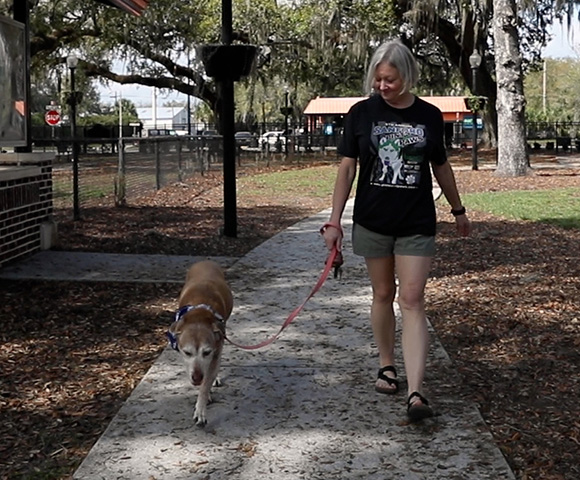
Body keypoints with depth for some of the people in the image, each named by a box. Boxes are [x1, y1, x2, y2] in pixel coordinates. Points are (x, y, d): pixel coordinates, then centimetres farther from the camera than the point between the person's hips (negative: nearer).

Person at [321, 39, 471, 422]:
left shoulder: (429, 115, 0)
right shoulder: (362, 113, -2)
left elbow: (441, 166, 12)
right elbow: (347, 168, -1)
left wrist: (458, 210, 19)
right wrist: (334, 221, -5)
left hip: (416, 225, 0)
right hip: (372, 222, 1)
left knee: (412, 301, -6)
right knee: (383, 295, 12)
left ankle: (416, 393, -11)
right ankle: (387, 366, 31)